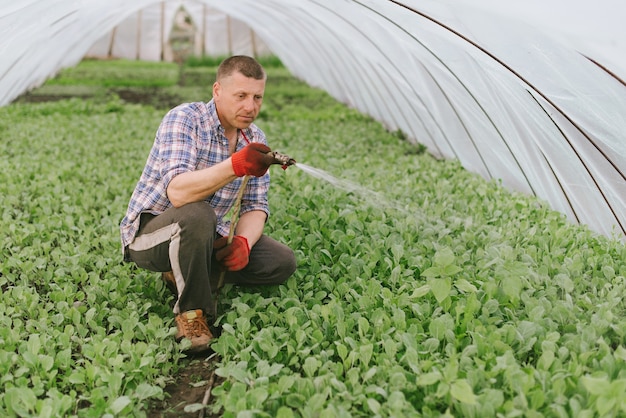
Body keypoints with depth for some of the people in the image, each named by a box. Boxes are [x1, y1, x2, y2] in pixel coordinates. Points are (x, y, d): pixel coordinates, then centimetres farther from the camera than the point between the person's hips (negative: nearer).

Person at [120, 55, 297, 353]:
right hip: (149, 234, -6)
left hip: (208, 238, 7)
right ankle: (191, 312, -18)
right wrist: (236, 165, -50)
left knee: (282, 263, -7)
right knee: (197, 214, -39)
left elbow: (255, 205, 0)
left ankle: (184, 276, 5)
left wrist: (243, 242, -22)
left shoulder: (255, 139, 0)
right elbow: (177, 192, -36)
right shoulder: (184, 119, -20)